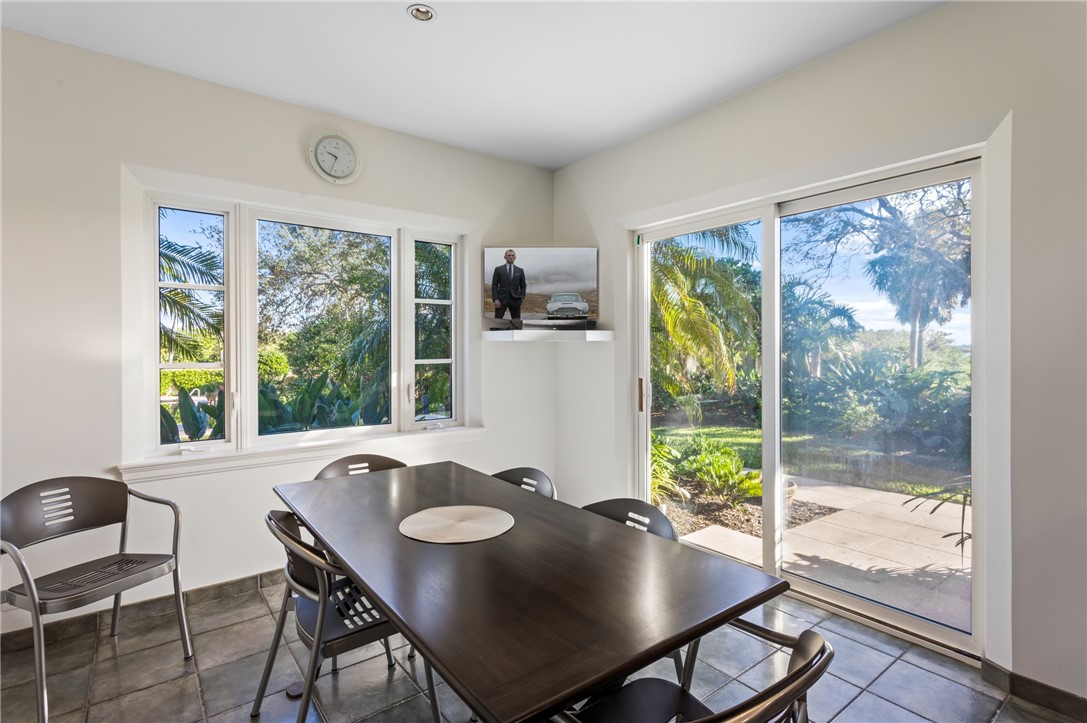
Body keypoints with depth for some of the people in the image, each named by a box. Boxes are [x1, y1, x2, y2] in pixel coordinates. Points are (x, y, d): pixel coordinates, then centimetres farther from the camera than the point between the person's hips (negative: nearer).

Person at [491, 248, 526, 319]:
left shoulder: (520, 270, 10)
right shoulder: (498, 269, 4)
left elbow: (523, 285, 15)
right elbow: (494, 285, 1)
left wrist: (522, 297, -1)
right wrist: (495, 299, -10)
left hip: (515, 300, 2)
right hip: (501, 299, -2)